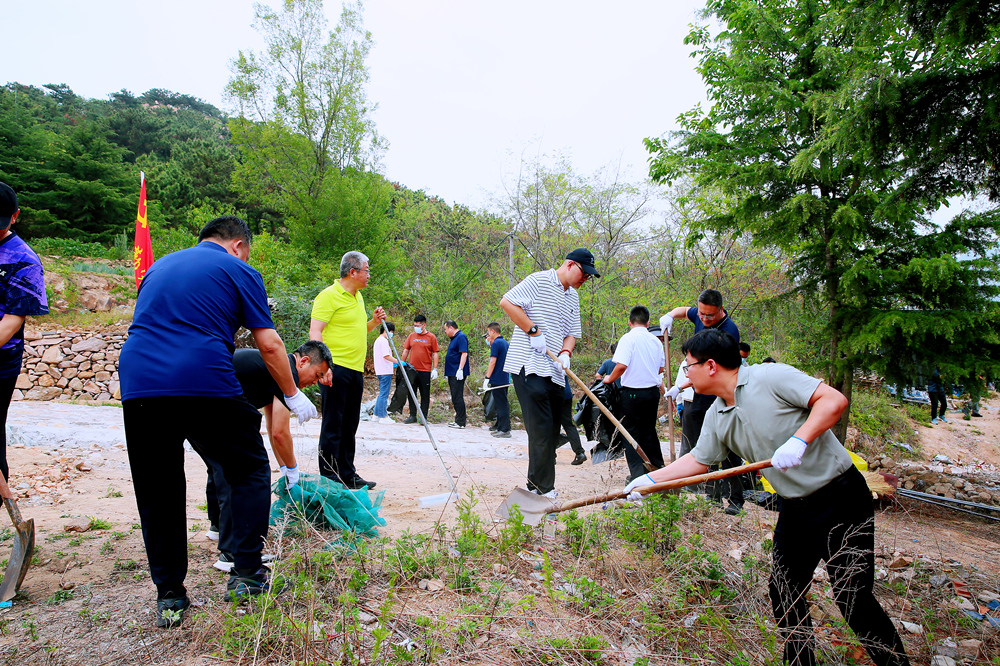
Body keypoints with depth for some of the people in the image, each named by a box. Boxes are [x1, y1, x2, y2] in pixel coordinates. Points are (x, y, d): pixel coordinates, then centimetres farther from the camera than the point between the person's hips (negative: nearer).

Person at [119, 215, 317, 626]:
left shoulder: (159, 266, 27)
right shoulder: (238, 271, 9)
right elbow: (269, 345, 3)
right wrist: (293, 395, 13)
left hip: (137, 382, 6)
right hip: (205, 382, -5)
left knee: (157, 495, 14)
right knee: (248, 473, 12)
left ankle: (169, 598, 21)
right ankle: (246, 575, 12)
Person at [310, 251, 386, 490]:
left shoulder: (358, 297, 18)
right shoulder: (329, 296, -10)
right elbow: (315, 332, -17)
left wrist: (373, 322, 10)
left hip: (356, 370, 9)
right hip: (336, 369, -9)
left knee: (349, 426, 14)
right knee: (333, 426, -2)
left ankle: (347, 474, 24)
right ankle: (329, 478, 7)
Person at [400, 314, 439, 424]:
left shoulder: (431, 337, 1)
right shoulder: (411, 336, 9)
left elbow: (435, 354, 1)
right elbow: (406, 351, 14)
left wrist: (435, 369, -5)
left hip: (425, 371, -3)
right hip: (412, 370, 3)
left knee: (425, 395, 2)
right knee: (411, 393, 7)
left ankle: (423, 417, 8)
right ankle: (412, 416, 15)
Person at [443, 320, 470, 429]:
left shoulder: (461, 337, -11)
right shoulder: (453, 338, 19)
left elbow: (464, 354, -20)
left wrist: (460, 369, -26)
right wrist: (447, 372, 24)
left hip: (458, 373, -10)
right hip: (452, 373, 10)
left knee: (457, 397, -9)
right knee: (455, 398, 12)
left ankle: (460, 422, -6)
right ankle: (458, 420, 17)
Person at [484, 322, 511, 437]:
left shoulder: (496, 343, -13)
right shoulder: (505, 343, 14)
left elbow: (493, 362, -18)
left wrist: (487, 378, -17)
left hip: (497, 379, -9)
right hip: (505, 379, 9)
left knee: (501, 404, -7)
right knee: (502, 403, 15)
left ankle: (504, 430, -6)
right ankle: (499, 426, 22)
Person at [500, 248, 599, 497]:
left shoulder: (573, 297, 22)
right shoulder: (539, 280, -3)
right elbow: (507, 302, -11)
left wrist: (565, 352, 1)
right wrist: (534, 332, -13)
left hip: (555, 373, 8)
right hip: (528, 367, -8)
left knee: (552, 432, 9)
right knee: (541, 430, -11)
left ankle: (535, 485, 20)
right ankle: (545, 490, -4)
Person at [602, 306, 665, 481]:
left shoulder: (629, 338, -12)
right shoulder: (655, 340, 7)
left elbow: (621, 365, -22)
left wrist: (609, 379, -5)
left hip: (633, 392, -6)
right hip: (653, 391, 6)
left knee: (631, 432, 3)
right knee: (649, 431, 19)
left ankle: (637, 473, 1)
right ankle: (658, 468, 28)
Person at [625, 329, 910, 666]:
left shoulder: (770, 377, -17)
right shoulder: (716, 417, 5)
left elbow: (834, 400, -20)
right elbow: (697, 460, 14)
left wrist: (798, 441, -29)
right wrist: (649, 479, 9)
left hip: (841, 497, -7)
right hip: (794, 508, 7)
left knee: (852, 598, -3)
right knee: (783, 591, 11)